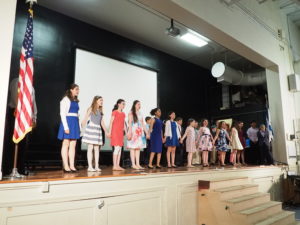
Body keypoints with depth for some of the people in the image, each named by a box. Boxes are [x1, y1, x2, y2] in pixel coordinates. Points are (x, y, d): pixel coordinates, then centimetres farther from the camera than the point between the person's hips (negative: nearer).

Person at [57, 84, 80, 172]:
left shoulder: (76, 101, 16)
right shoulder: (66, 99, -4)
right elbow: (62, 113, -10)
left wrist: (79, 126, 13)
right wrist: (66, 127, -17)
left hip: (75, 123, 7)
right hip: (68, 122, -7)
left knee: (73, 146, 5)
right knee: (66, 145, -3)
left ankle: (72, 166, 9)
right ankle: (66, 166, 1)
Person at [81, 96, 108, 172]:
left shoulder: (100, 111, 16)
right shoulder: (91, 109, 1)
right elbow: (85, 119, -5)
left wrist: (106, 131, 19)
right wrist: (81, 127, -16)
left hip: (98, 130, 6)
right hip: (91, 128, -5)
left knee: (97, 149, 6)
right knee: (90, 148, -4)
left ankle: (96, 166, 10)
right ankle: (90, 166, -1)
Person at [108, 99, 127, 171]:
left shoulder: (123, 114, 15)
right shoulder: (114, 112, -3)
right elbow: (111, 122, -6)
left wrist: (126, 132, 15)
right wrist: (109, 132, -12)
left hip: (121, 132, 7)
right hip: (115, 132, -7)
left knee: (120, 149, 5)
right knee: (117, 148, -10)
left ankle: (118, 165, 10)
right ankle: (114, 166, -5)